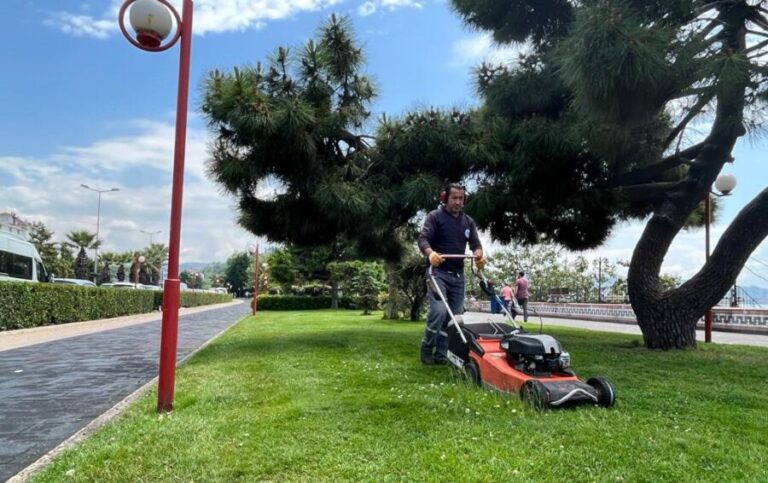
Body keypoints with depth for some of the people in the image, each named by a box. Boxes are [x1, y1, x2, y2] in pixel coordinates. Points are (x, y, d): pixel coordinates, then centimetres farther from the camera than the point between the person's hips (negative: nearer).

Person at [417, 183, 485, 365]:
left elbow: (475, 243, 8)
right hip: (438, 271, -6)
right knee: (439, 310, -21)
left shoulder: (468, 221, 15)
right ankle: (426, 349, -1)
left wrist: (478, 255, -16)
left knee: (455, 316, 3)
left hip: (458, 275, 6)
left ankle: (441, 355, 11)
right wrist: (430, 253, -35)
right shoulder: (435, 216, -2)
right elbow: (423, 238, -13)